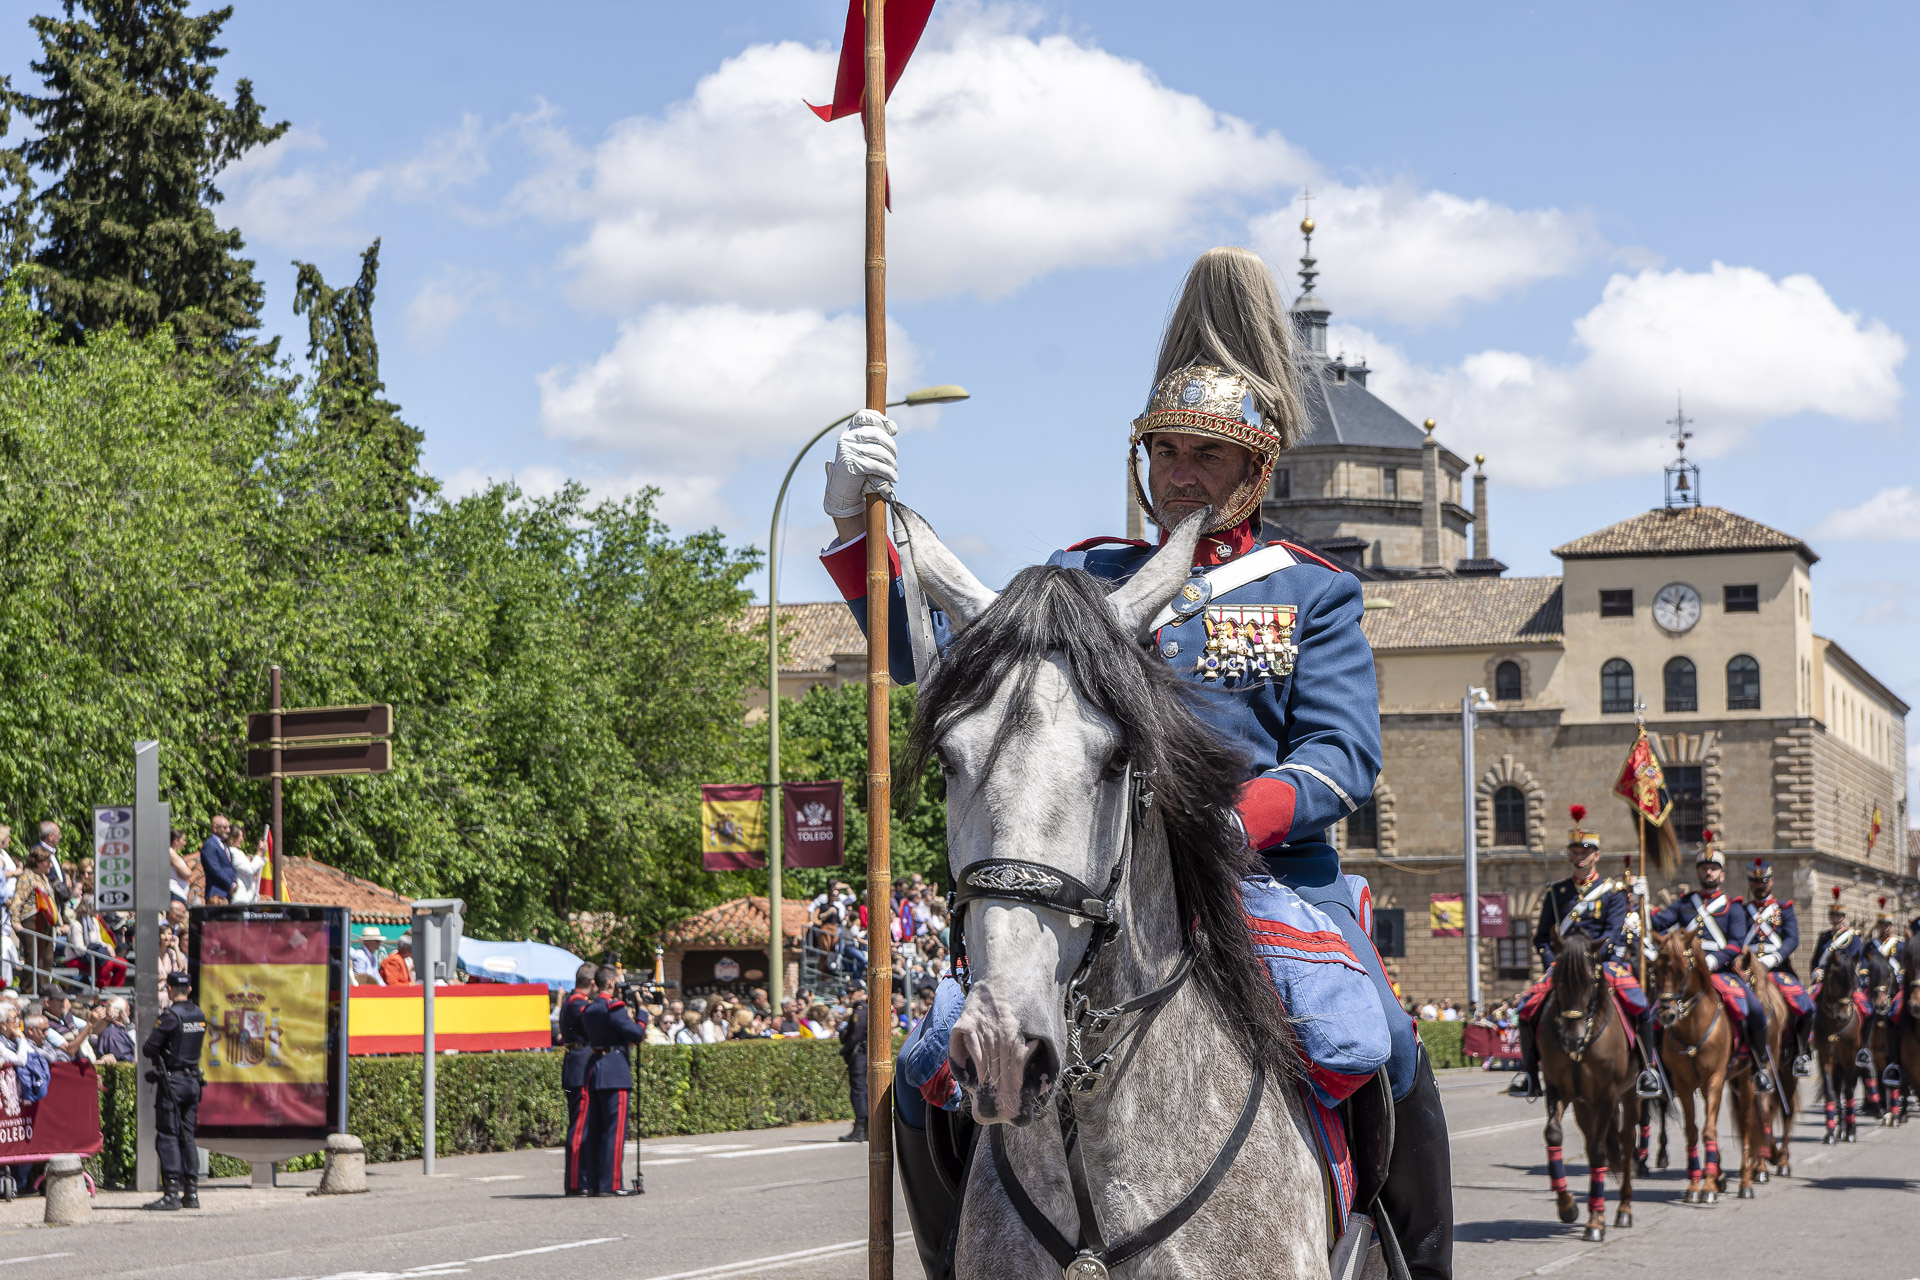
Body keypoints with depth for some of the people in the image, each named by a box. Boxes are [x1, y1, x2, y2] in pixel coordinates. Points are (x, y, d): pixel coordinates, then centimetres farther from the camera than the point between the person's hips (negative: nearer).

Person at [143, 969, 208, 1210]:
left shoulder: (170, 1016, -14)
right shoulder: (199, 1016, 8)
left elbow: (149, 1049, -15)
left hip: (172, 1080, -7)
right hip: (193, 1079, 7)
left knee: (168, 1136, -4)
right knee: (187, 1136, 12)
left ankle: (172, 1192, -9)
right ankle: (191, 1192, 10)